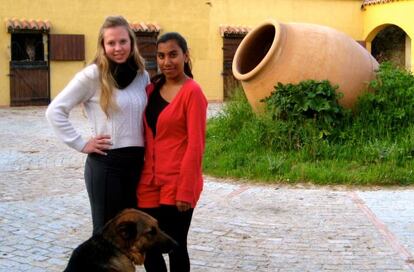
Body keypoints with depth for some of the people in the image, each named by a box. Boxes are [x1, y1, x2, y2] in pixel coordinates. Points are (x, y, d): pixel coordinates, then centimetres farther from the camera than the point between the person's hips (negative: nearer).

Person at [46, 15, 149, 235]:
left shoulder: (142, 75, 6)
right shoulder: (92, 75, -9)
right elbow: (55, 111, -9)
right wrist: (81, 145, -10)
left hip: (137, 163, 5)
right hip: (105, 164, -5)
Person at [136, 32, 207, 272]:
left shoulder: (192, 92, -11)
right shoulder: (152, 88, 9)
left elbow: (195, 145, -14)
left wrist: (186, 191, -16)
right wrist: (140, 176, 8)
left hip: (177, 184, -6)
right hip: (150, 181, 6)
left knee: (175, 246, 5)